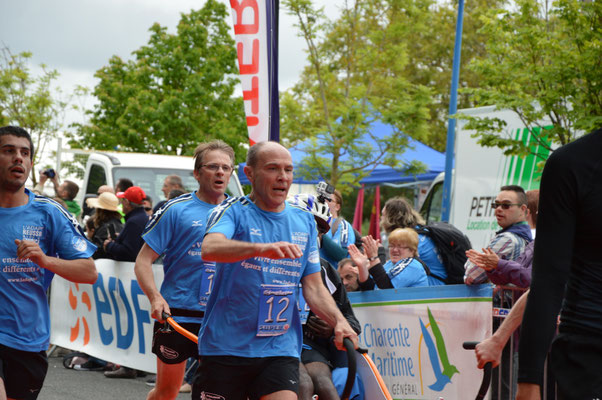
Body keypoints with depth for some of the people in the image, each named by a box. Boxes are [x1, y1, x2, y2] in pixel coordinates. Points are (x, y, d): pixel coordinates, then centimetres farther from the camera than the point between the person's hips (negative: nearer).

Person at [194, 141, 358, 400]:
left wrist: (339, 321, -8)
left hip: (280, 350, 3)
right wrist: (261, 248, -42)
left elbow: (313, 287, 12)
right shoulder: (233, 211, -3)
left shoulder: (304, 222, 12)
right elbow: (209, 248, -24)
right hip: (225, 348, -3)